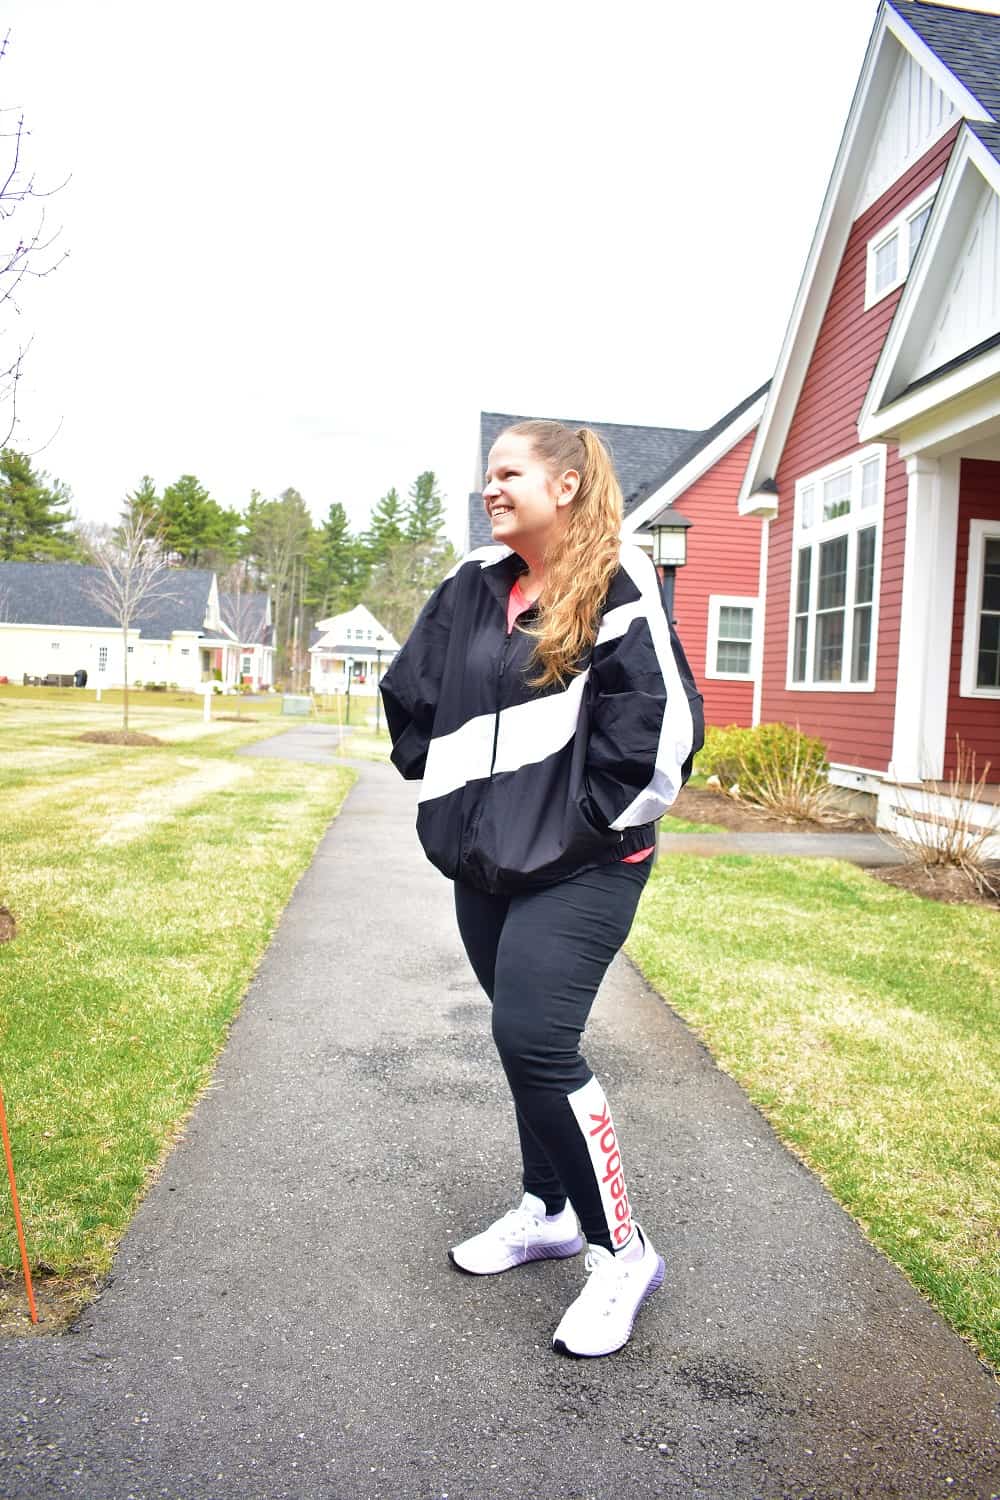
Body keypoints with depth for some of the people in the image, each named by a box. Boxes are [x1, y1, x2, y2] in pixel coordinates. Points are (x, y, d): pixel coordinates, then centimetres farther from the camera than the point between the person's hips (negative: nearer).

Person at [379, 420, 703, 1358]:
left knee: (534, 1041, -14)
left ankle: (622, 1254, 7)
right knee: (527, 1040, 16)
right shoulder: (474, 587, 8)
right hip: (486, 861, 7)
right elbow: (409, 694, 16)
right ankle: (547, 1210, 37)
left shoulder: (616, 584, -10)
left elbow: (664, 721, -17)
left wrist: (595, 821, -11)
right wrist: (448, 795, 13)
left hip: (581, 867, -7)